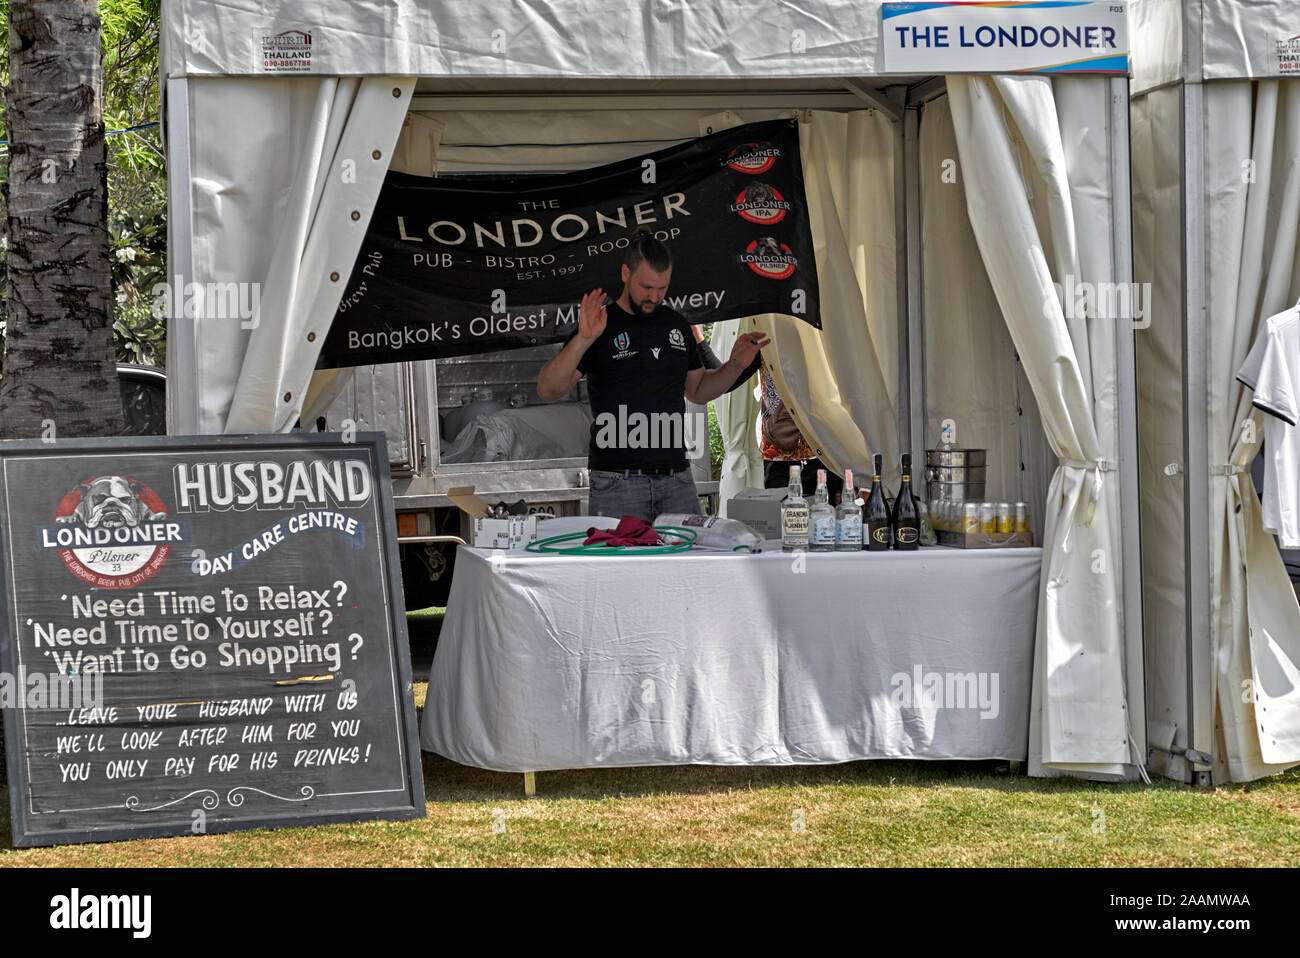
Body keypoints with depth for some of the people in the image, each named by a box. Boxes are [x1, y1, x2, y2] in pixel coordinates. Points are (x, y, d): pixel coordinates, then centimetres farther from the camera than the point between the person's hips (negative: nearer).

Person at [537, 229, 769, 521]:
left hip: (675, 477, 5)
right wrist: (583, 340, -26)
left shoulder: (675, 324, 13)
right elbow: (548, 390, -12)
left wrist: (735, 365, 8)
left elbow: (698, 390, 25)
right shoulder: (601, 324, -3)